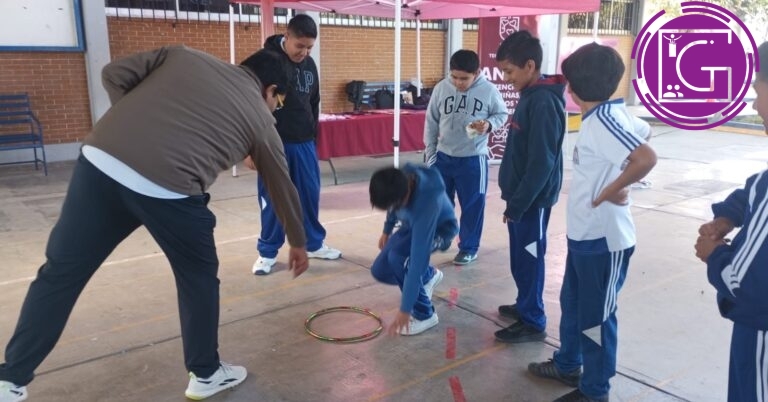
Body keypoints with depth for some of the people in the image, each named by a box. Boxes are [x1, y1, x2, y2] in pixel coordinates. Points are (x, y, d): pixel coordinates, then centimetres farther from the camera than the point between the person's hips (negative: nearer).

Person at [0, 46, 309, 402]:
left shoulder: (183, 55, 25)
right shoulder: (260, 117, 19)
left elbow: (114, 75, 17)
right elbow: (282, 187, 27)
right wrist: (298, 243, 41)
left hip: (100, 159, 4)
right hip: (168, 188, -4)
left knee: (60, 272, 17)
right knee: (199, 278, 20)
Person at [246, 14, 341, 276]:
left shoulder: (310, 65, 8)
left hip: (304, 144, 5)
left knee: (310, 194, 10)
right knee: (272, 199, 2)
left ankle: (314, 244, 27)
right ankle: (268, 252, 17)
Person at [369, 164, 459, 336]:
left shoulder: (426, 203, -45)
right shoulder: (398, 179, -28)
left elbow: (418, 260, -43)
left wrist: (405, 309, -40)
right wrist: (387, 230, 13)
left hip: (440, 228, -6)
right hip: (413, 224, 6)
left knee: (397, 256, -32)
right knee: (380, 270, -4)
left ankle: (424, 314, -12)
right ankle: (429, 275, 23)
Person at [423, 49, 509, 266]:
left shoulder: (489, 90, -12)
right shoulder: (441, 88, -5)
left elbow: (502, 114, 4)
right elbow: (431, 122, 3)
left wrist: (489, 124, -19)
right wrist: (430, 153, 4)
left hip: (473, 159, -3)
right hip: (443, 157, 3)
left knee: (472, 205, 7)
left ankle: (469, 247, 23)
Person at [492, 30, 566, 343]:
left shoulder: (544, 102, -21)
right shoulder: (530, 96, 9)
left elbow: (541, 163, -24)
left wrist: (517, 203, -20)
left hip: (533, 200, -9)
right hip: (523, 196, 9)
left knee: (528, 258, 2)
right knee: (521, 257, 19)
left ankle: (533, 322, 15)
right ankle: (525, 305, 35)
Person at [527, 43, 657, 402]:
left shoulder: (604, 119, -22)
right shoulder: (603, 115, 6)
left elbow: (646, 158, -36)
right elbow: (636, 132, 22)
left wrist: (608, 193, -22)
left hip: (603, 238, -10)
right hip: (584, 233, 10)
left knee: (596, 315, 6)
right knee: (572, 303, 23)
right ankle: (567, 365, 42)